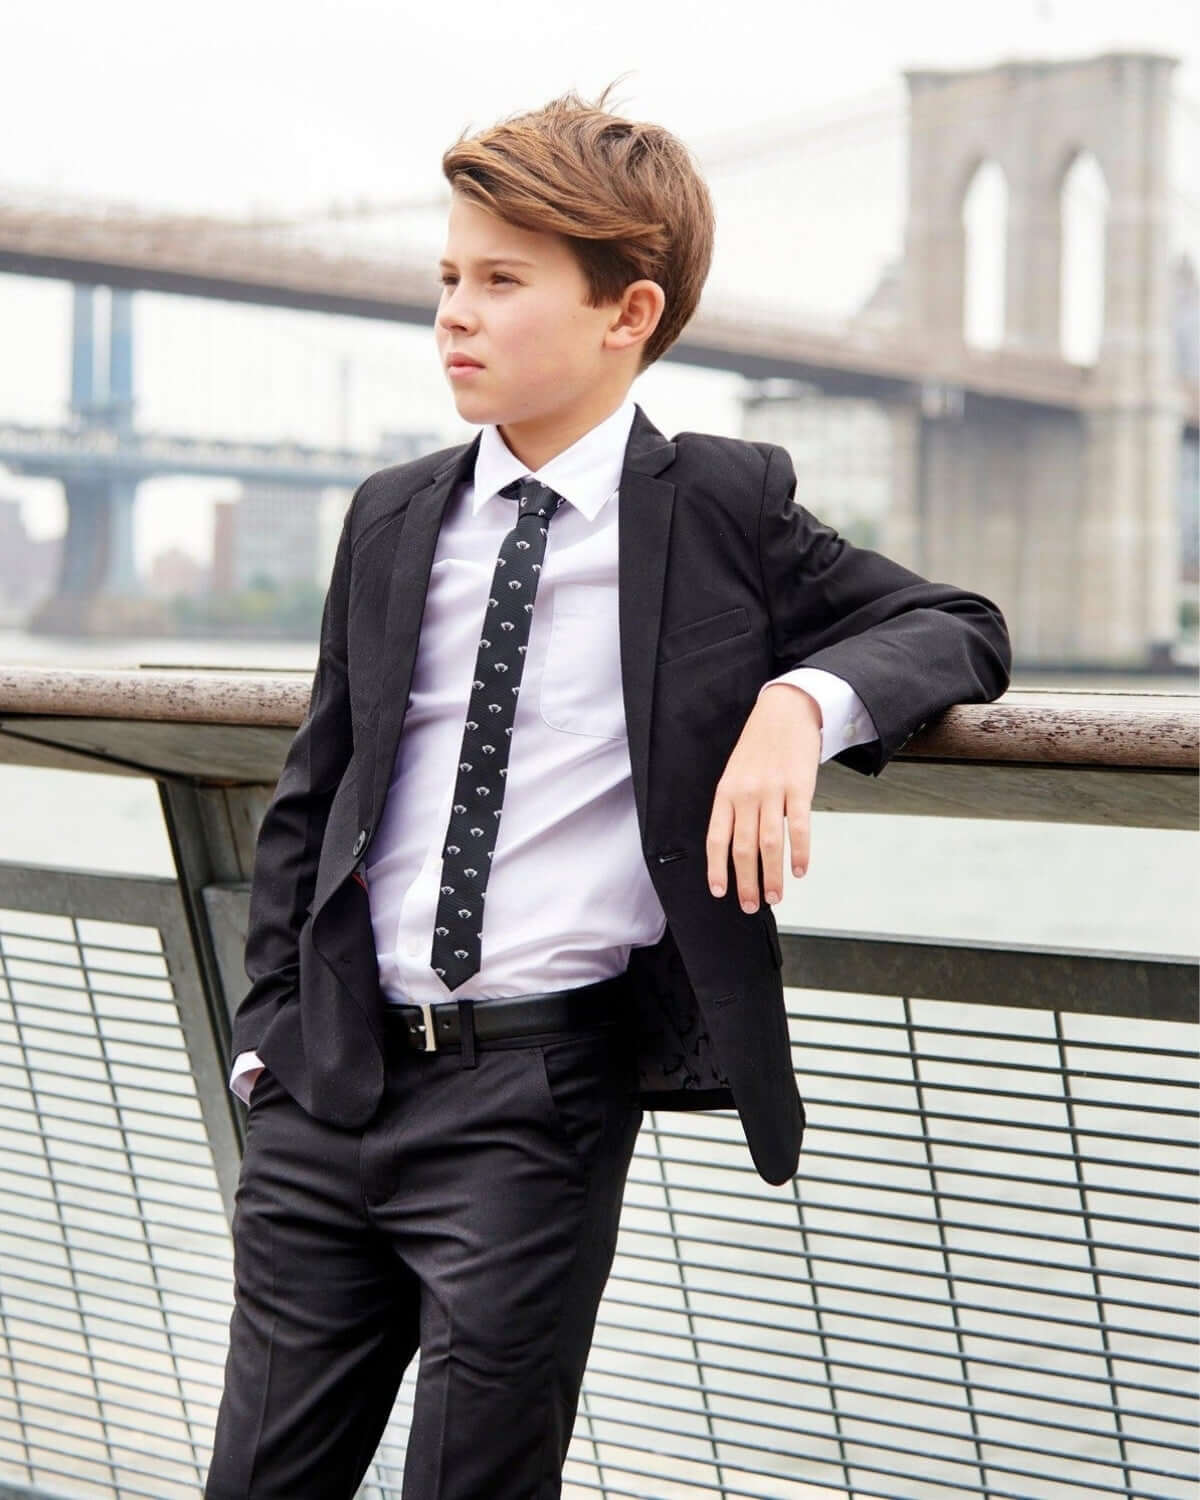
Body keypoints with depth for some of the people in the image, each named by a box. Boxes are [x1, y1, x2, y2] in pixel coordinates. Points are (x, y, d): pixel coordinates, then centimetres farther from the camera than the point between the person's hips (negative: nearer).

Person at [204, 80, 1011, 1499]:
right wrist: (271, 1027, 8)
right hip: (334, 1078, 4)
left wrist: (801, 702, -18)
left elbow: (960, 629, 2)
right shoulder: (390, 520, 11)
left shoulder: (721, 511, 0)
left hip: (540, 1095, -4)